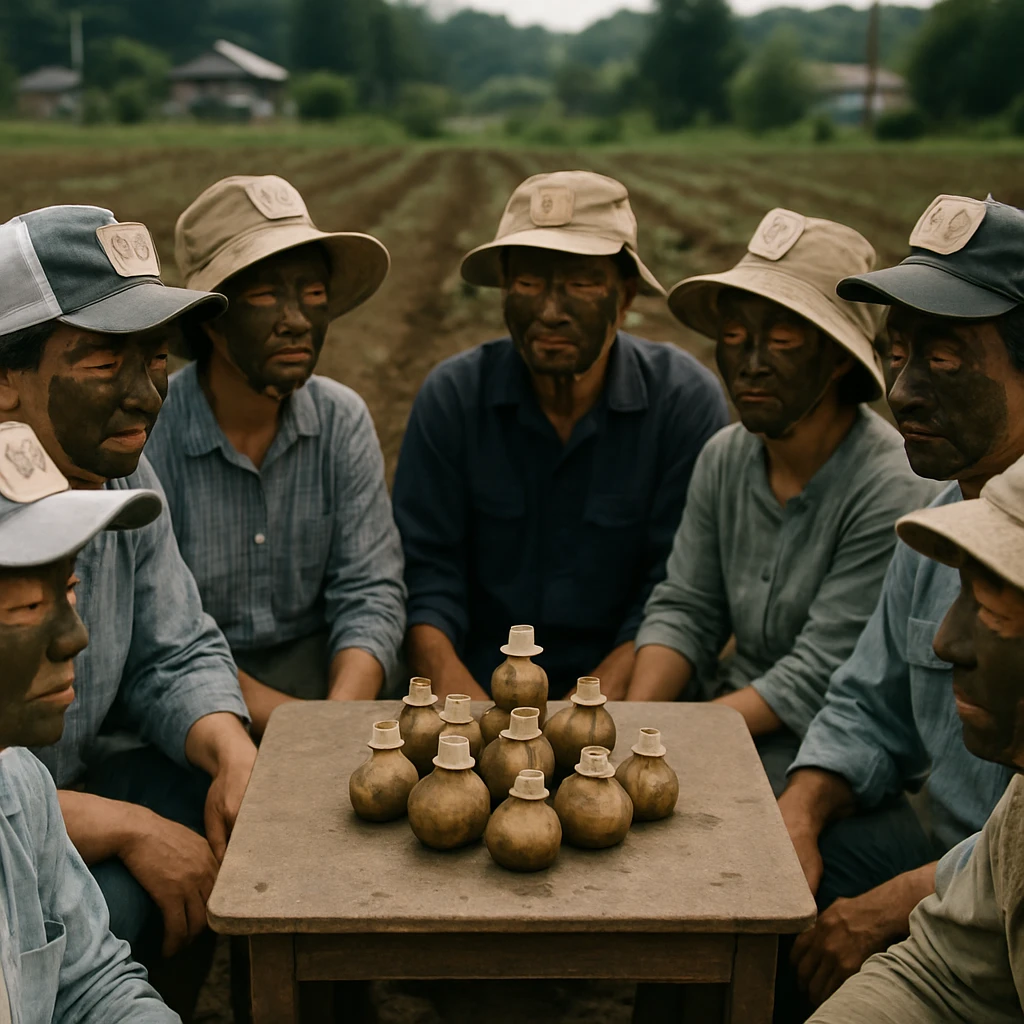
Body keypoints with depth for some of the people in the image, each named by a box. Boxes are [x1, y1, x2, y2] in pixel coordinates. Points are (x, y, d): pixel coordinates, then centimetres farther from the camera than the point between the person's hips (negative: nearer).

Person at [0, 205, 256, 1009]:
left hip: (76, 780, 7)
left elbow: (175, 656, 5)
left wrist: (234, 752, -15)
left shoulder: (125, 473, -2)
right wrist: (129, 828, -25)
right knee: (110, 905, -32)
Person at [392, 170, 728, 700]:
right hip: (480, 686, 1)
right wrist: (446, 674, -20)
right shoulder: (452, 394, -2)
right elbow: (424, 564, -2)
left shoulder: (686, 398, -6)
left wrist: (606, 689, -20)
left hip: (627, 693, -1)